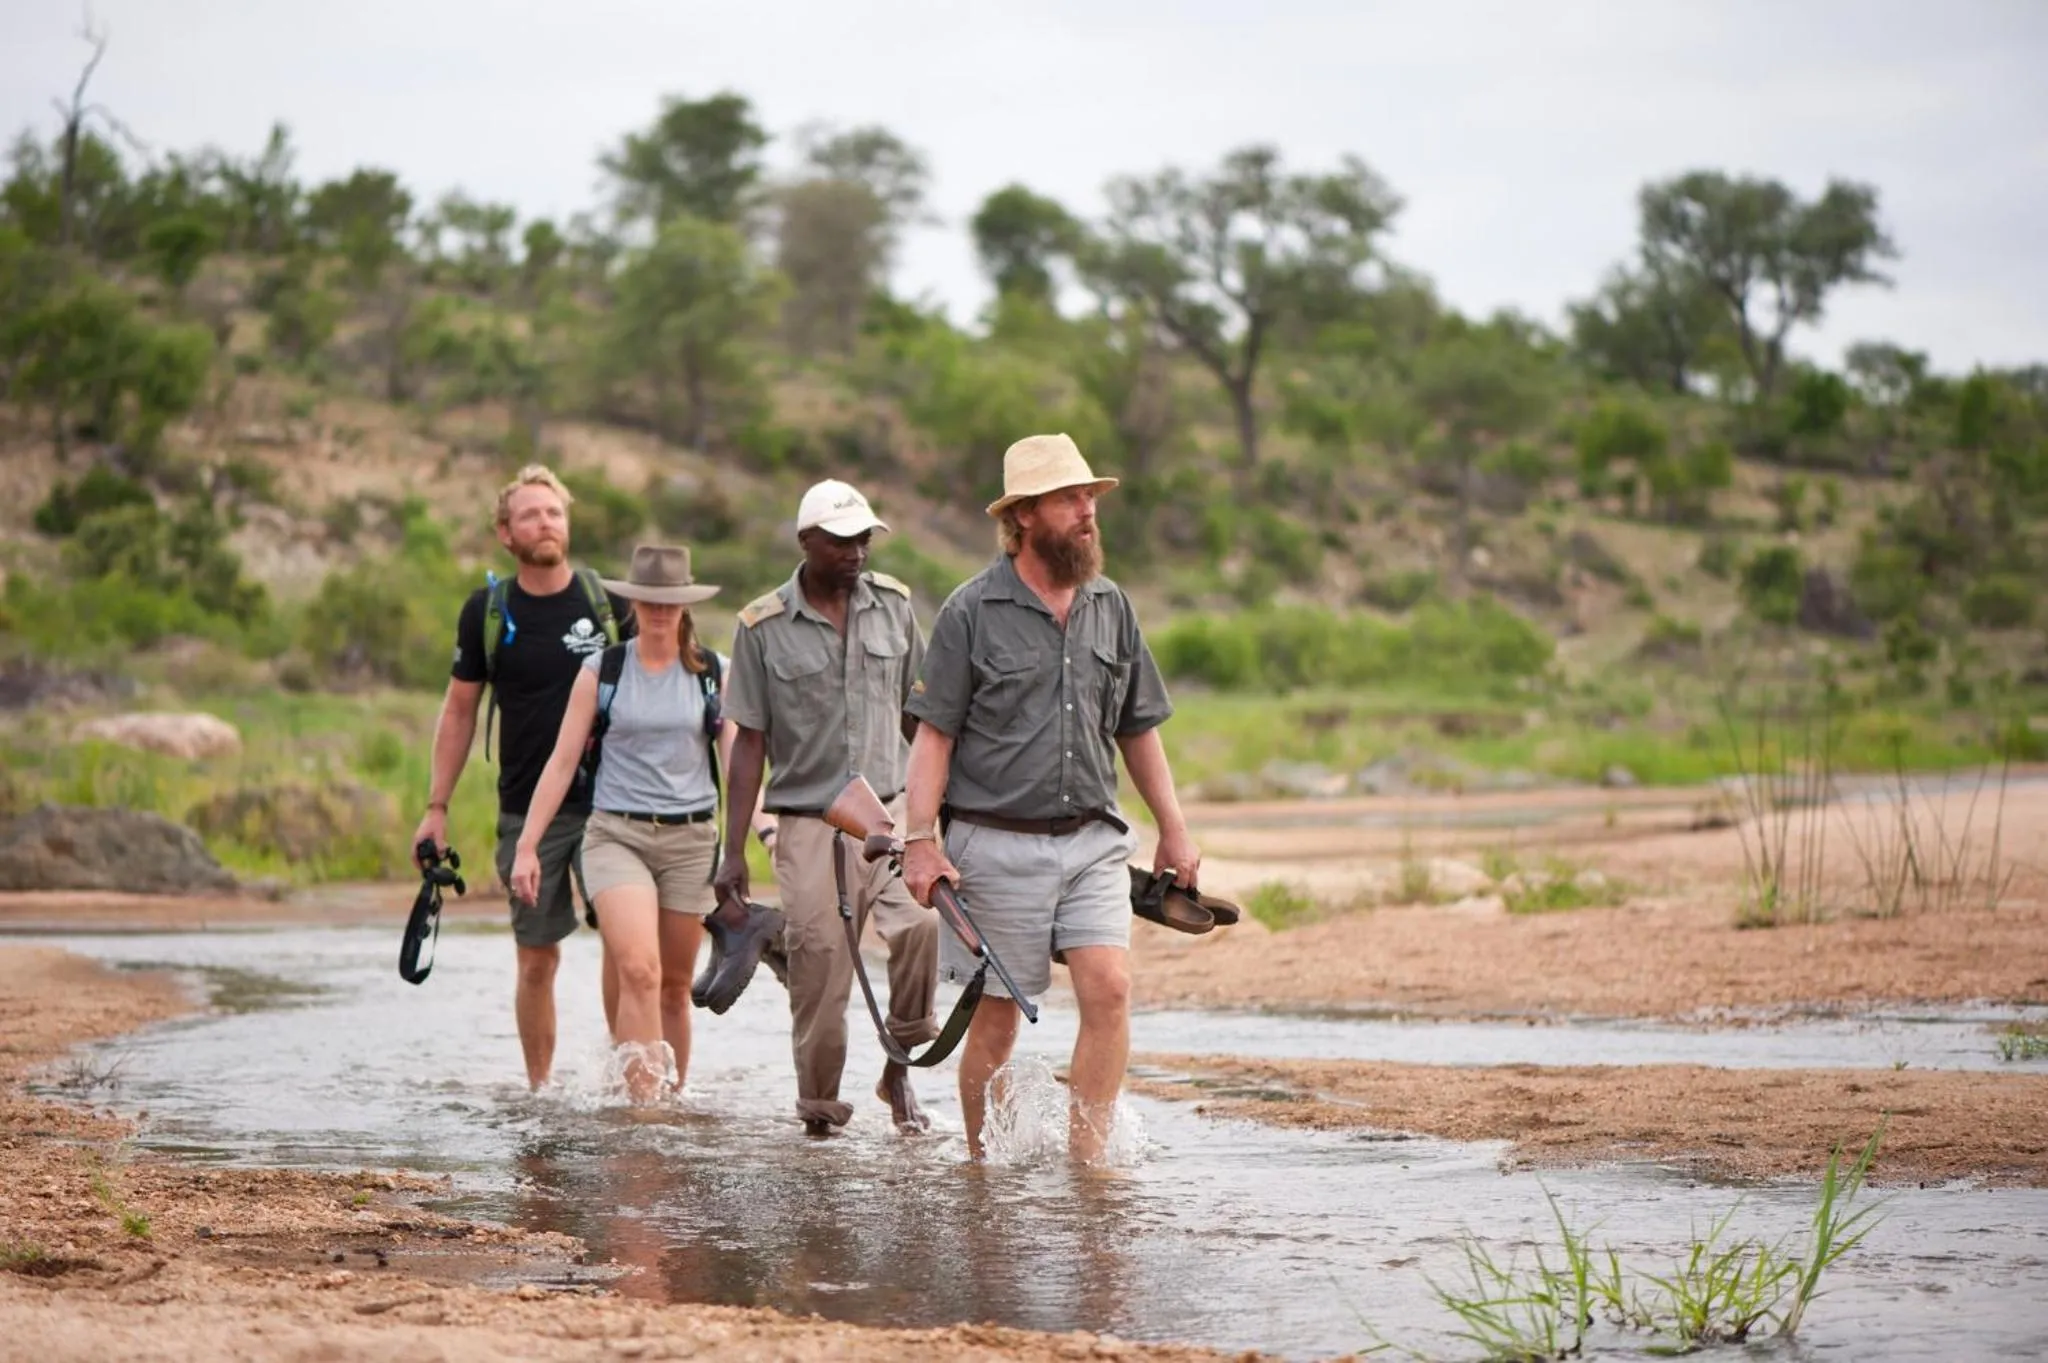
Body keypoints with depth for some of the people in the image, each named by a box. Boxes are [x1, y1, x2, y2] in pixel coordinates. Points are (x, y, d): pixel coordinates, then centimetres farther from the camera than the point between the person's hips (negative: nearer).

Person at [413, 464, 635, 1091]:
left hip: (608, 803, -1)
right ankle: (539, 1087, 17)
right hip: (527, 809, 1)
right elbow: (459, 711, 10)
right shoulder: (486, 612, 2)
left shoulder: (608, 601, 0)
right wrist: (436, 809, 6)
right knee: (538, 958, 5)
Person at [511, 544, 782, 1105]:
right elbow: (562, 762, 5)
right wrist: (526, 845, 1)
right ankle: (642, 1098, -22)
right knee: (638, 970, -21)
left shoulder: (713, 673, 6)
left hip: (691, 838, 2)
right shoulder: (602, 670, 3)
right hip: (616, 833, -2)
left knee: (675, 985, 8)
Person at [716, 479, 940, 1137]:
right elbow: (749, 742, 3)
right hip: (807, 822, -1)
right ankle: (819, 1106, 14)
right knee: (819, 966, -3)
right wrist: (733, 853, 1)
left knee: (920, 923, -23)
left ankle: (899, 1069, -5)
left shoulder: (894, 604, 7)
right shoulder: (762, 628, 0)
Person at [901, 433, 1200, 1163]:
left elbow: (1138, 729, 19)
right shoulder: (972, 610, -3)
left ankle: (1084, 1160, -10)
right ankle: (979, 1163, 19)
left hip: (1092, 841, 3)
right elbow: (933, 735, -4)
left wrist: (1173, 830, 16)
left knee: (1109, 990, -14)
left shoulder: (1111, 607, 11)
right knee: (996, 1016, 4)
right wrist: (920, 839, -12)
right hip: (995, 843, -3)